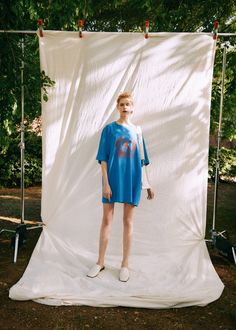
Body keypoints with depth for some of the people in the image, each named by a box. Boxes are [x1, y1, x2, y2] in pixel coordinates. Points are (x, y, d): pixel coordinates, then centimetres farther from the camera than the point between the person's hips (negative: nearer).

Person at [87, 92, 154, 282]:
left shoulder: (137, 131, 7)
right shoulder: (109, 129, 0)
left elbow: (142, 161, 10)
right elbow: (103, 159, -3)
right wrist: (105, 183, -11)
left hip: (132, 181, 2)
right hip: (113, 179, -1)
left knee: (128, 222, 8)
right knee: (107, 220, 6)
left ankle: (125, 264, 20)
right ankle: (100, 262, 20)